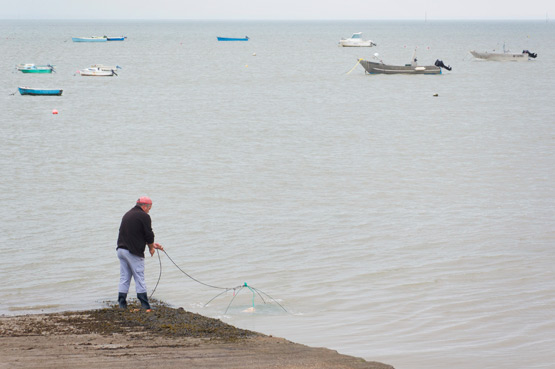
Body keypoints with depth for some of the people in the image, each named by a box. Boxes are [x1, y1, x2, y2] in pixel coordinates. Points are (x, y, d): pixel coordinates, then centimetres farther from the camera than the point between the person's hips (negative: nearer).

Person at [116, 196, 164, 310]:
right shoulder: (144, 216, -9)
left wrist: (152, 244, 27)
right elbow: (149, 234, -10)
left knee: (124, 278, 10)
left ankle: (122, 304, 7)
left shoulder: (127, 214, 18)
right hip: (134, 252, -7)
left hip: (121, 249, 7)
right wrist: (151, 248, 10)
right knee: (139, 278, -2)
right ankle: (145, 306, 1)